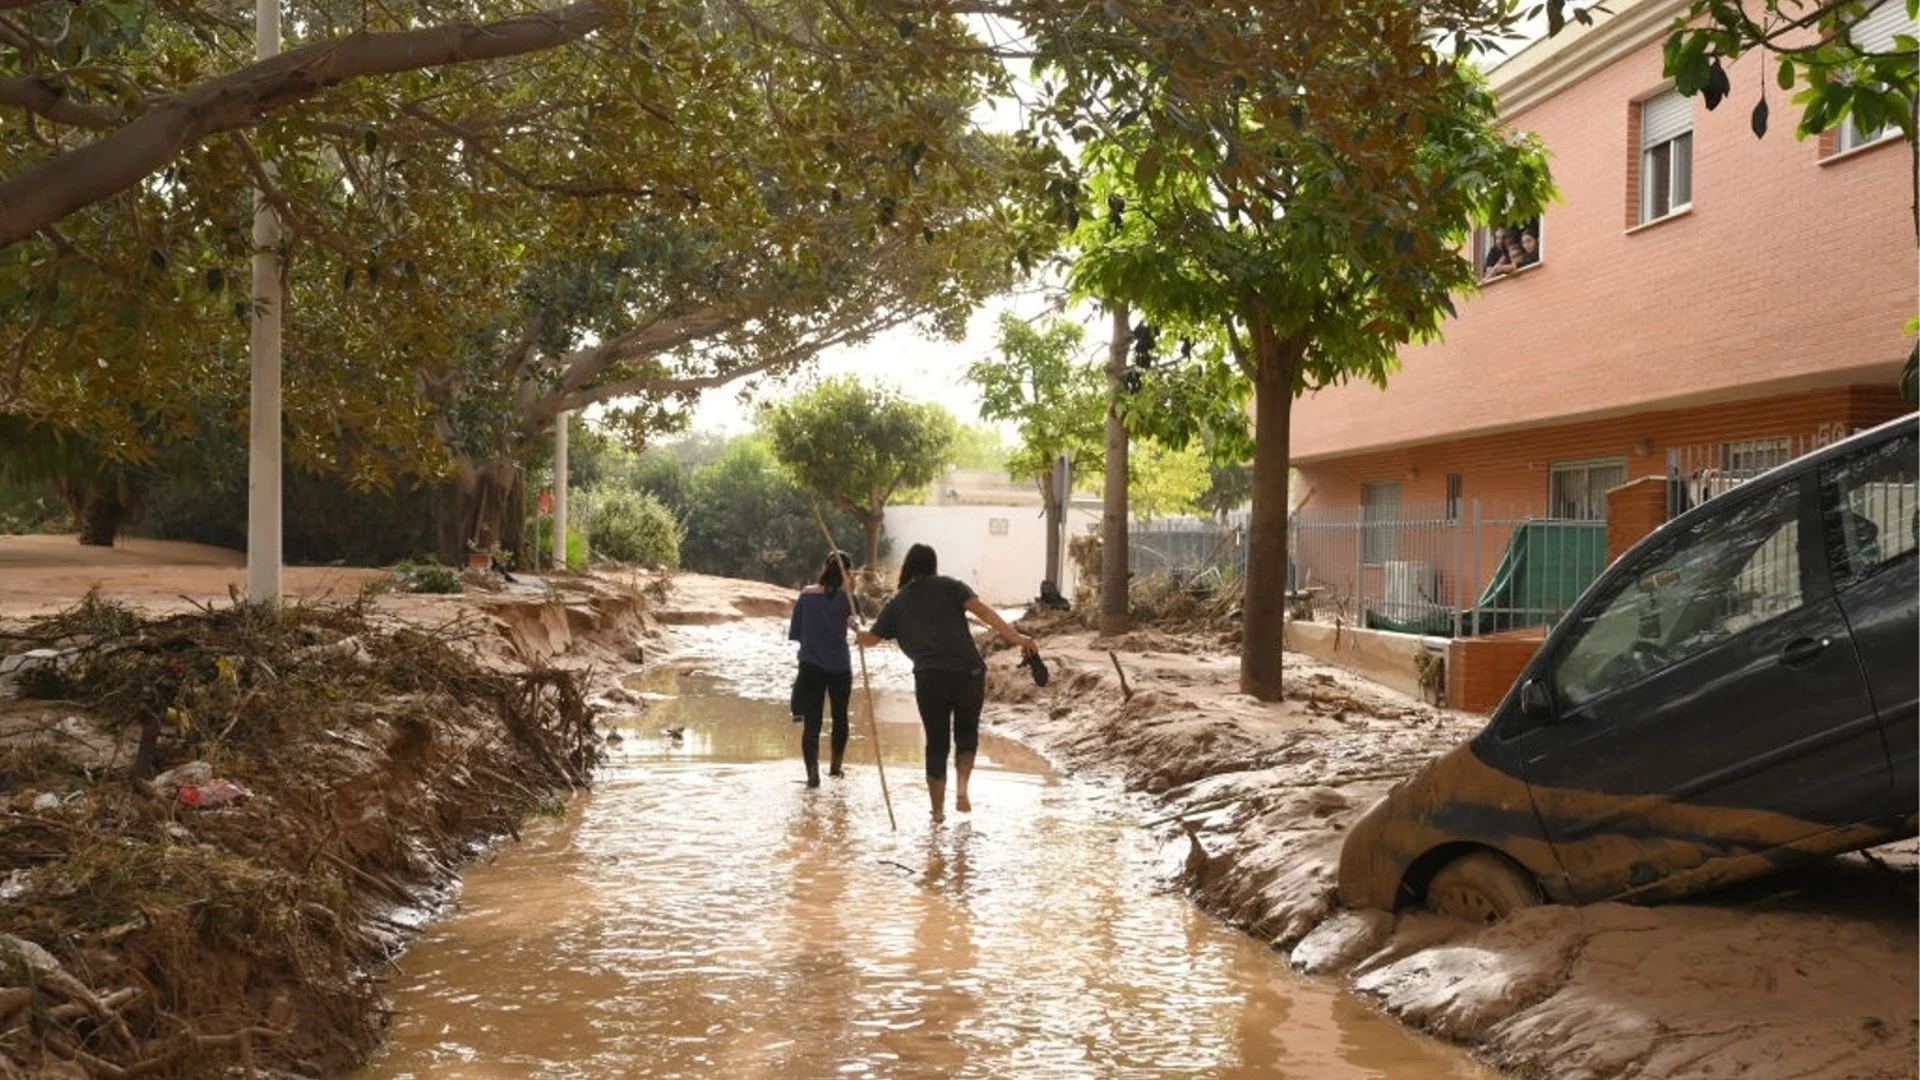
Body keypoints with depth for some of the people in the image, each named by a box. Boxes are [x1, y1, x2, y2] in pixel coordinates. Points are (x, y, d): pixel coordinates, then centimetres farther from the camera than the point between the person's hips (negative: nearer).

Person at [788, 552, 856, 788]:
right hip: (840, 667, 1)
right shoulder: (845, 597, -7)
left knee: (811, 722, -3)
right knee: (840, 717, 20)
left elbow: (794, 633, 1)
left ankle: (813, 773, -17)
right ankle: (835, 766, 32)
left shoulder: (806, 595, -4)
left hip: (811, 666, -1)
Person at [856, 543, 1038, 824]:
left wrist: (859, 636, 48)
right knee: (967, 732, 20)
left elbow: (872, 639, 24)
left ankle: (938, 810, 15)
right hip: (968, 672, 0)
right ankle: (962, 788, 0)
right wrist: (1015, 637, -10)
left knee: (936, 743, 13)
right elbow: (982, 611, -5)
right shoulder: (948, 586, 9)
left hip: (930, 677, 0)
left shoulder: (897, 603, 14)